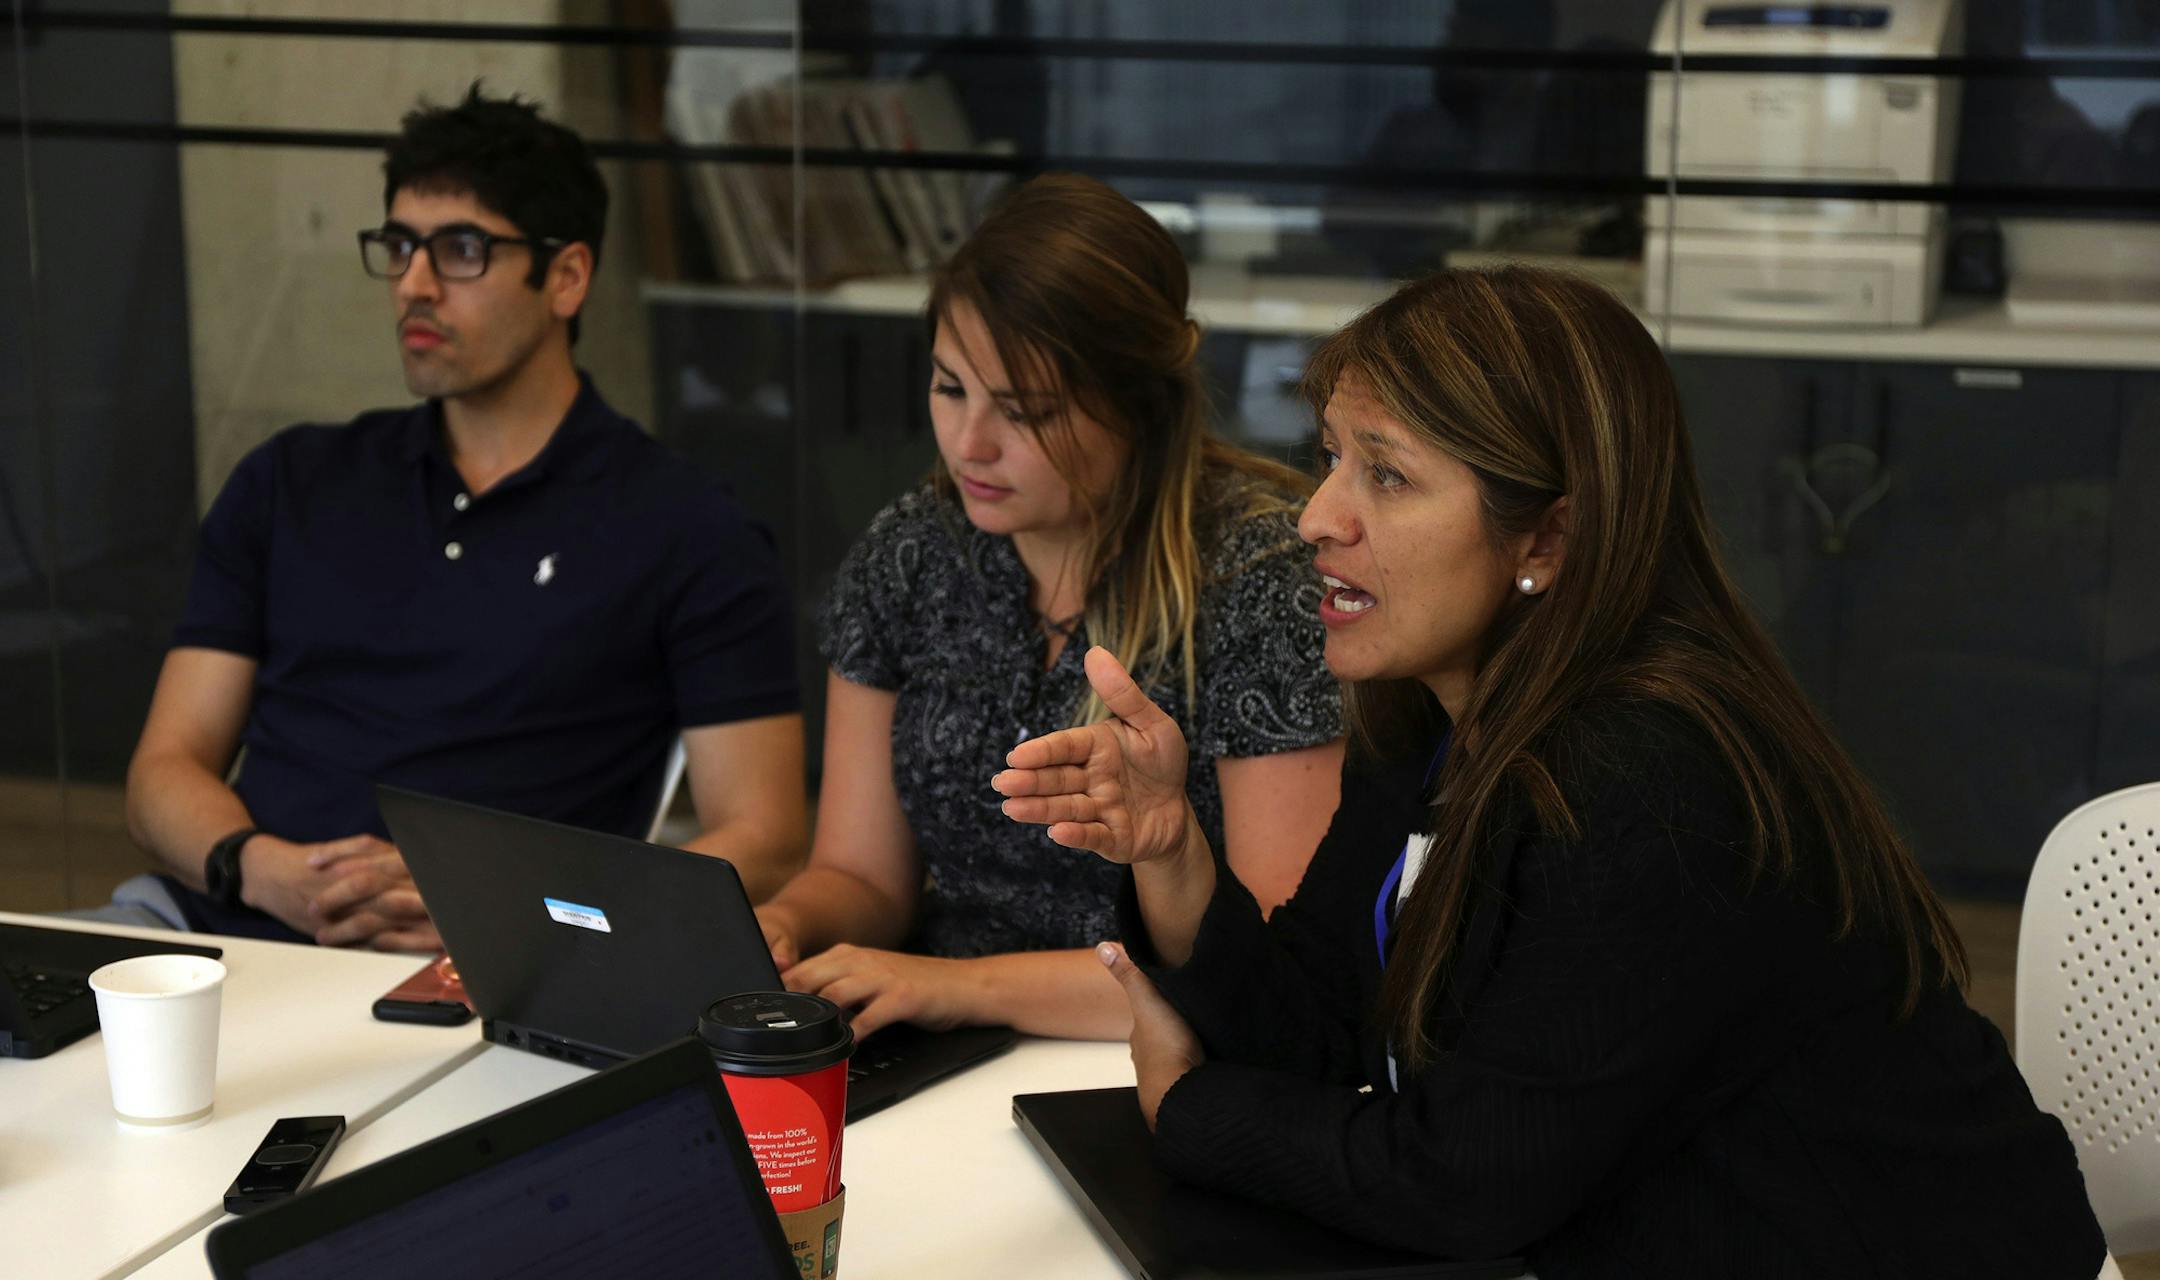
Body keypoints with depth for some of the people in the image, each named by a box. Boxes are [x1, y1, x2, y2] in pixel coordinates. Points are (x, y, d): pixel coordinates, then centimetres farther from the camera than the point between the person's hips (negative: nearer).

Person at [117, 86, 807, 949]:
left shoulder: (686, 533, 4)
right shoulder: (288, 487, 18)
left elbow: (763, 849, -2)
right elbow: (165, 770, 15)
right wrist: (263, 870, -9)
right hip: (219, 928, 5)